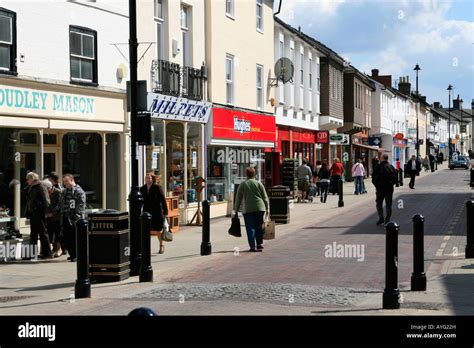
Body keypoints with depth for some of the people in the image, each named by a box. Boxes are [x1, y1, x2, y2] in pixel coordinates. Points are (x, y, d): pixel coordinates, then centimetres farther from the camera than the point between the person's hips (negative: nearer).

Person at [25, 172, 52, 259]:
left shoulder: (40, 187, -11)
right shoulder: (30, 188, 14)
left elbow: (46, 201, -14)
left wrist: (43, 213, -17)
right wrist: (28, 213, 14)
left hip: (39, 214, -8)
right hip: (32, 214, 8)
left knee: (43, 233, -3)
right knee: (33, 234, 12)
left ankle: (47, 253, 2)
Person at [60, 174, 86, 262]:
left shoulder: (79, 191, -7)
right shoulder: (64, 192, 18)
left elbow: (81, 205, -14)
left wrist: (77, 217, -20)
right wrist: (61, 217, 15)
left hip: (74, 219, -8)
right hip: (65, 218, 8)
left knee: (74, 237, -5)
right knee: (66, 238, 9)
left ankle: (77, 255, 2)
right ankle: (72, 254, 19)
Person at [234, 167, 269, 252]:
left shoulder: (242, 185, 3)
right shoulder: (259, 184, 6)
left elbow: (238, 199, 6)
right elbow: (265, 197, 6)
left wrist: (236, 210, 13)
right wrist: (267, 208, 14)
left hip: (248, 210, -1)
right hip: (260, 208, 1)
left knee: (250, 228, 1)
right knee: (259, 227, 14)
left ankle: (253, 246, -5)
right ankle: (260, 244, 16)